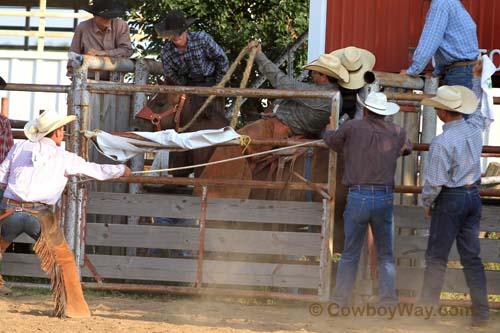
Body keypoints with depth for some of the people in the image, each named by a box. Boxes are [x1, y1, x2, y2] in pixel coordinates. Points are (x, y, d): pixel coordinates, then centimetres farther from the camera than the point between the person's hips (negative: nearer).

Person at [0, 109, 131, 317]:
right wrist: (121, 170, 30)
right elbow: (97, 171, 13)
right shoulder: (64, 158, 6)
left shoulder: (20, 147, 11)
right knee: (63, 259, 13)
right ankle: (72, 306, 11)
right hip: (39, 215, -2)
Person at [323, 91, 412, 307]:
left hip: (357, 198, -1)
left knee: (350, 255, 8)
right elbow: (407, 148, 27)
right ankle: (388, 301, 2)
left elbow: (331, 140, 14)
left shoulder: (353, 128, -3)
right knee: (386, 256, 8)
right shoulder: (396, 132, 5)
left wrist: (328, 132, 38)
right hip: (385, 198, 1)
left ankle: (339, 302, 11)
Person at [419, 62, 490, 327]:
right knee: (471, 257, 10)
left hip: (450, 199, -7)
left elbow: (434, 181, -18)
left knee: (436, 257, 1)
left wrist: (427, 203, 0)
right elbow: (476, 108, 23)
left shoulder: (442, 142, -21)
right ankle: (481, 313, 8)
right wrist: (477, 79, 36)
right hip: (473, 196, 7)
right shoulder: (474, 128, -1)